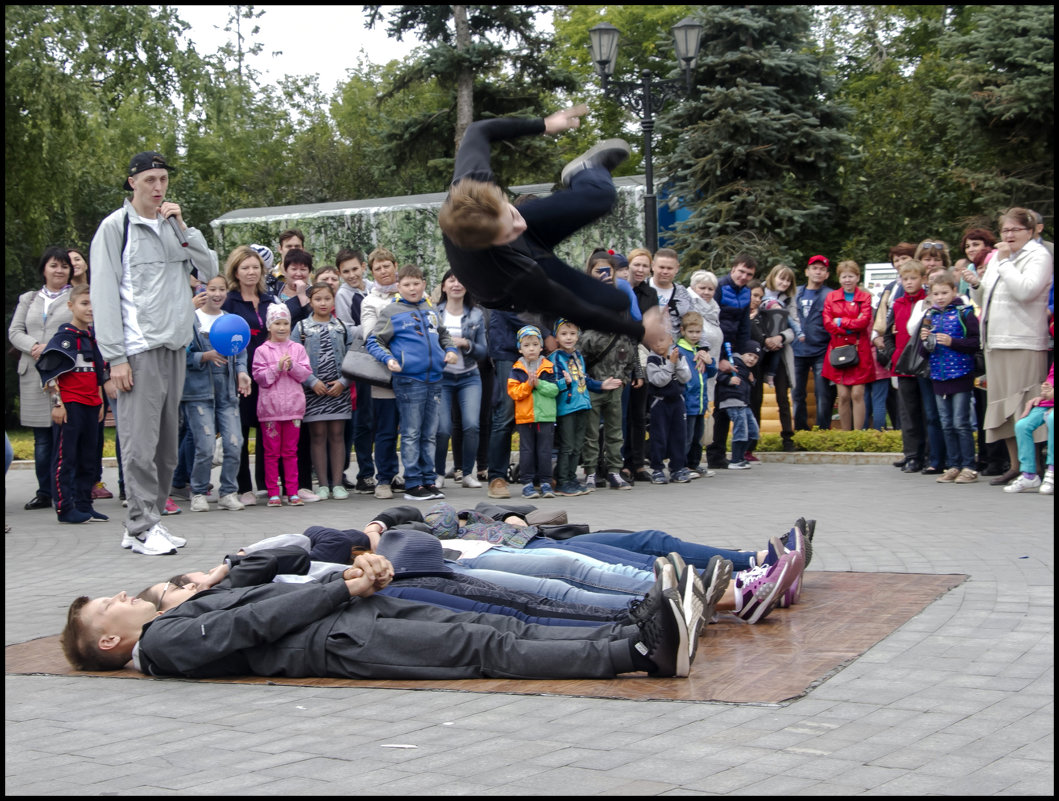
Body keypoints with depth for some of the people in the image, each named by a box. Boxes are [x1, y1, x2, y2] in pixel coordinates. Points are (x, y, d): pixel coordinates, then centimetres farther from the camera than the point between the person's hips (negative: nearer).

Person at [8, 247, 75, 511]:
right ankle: (44, 492, 11)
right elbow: (14, 331, 13)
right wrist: (33, 347, -7)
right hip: (34, 375, 4)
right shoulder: (28, 299, 21)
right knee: (41, 438, 5)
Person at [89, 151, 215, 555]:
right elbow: (104, 294, -6)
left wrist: (183, 229, -3)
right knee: (140, 443, -9)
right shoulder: (116, 226, -2)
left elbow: (208, 271, 9)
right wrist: (115, 357, -12)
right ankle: (142, 528, -5)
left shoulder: (173, 224, 15)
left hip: (175, 346, 6)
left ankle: (147, 521, 16)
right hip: (139, 350, -6)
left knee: (166, 443, 8)